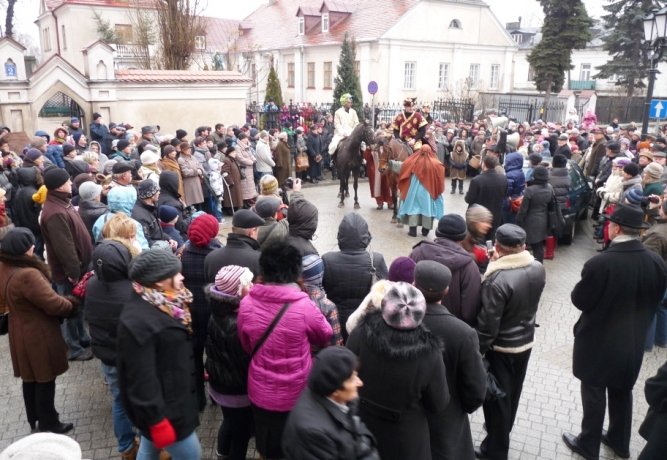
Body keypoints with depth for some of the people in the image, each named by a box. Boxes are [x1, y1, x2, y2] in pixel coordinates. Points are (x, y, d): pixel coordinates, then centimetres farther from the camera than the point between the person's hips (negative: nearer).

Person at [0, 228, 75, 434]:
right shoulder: (27, 275, -32)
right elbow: (53, 304, -28)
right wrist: (72, 304, -7)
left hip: (20, 334, 9)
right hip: (39, 337, -9)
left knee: (30, 378, 23)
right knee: (45, 380, 9)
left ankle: (34, 420, 39)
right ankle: (48, 424, 24)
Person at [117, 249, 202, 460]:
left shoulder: (160, 304, 0)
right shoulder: (137, 321, -31)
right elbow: (142, 377, -28)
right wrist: (156, 420, -23)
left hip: (169, 397, 9)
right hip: (160, 407, -9)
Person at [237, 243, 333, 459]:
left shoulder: (247, 304, -16)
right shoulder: (303, 307, -25)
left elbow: (247, 347, 2)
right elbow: (325, 337, -4)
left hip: (260, 391, 2)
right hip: (296, 394, -2)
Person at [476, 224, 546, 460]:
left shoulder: (497, 280, -31)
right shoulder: (539, 269, -9)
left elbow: (488, 324, -26)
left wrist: (477, 351, -10)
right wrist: (499, 263, 1)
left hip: (501, 348, -7)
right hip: (526, 341, 7)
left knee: (496, 397, 11)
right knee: (512, 393, 25)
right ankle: (503, 431, 48)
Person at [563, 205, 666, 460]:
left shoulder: (599, 263, -29)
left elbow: (579, 300, -17)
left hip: (599, 341, -5)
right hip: (634, 341, 6)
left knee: (594, 394, 12)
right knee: (623, 392, 23)